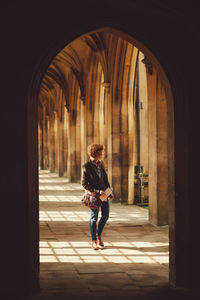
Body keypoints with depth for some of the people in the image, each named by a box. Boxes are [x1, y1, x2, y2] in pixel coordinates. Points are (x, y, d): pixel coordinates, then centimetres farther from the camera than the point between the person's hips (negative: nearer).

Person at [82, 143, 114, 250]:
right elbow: (84, 184, -13)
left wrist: (109, 192, 12)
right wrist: (98, 191, -19)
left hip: (104, 193, 6)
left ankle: (98, 235, 31)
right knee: (94, 218, 3)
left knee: (105, 216, 9)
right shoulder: (86, 167, -14)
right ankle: (94, 241, 14)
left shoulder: (101, 163, 6)